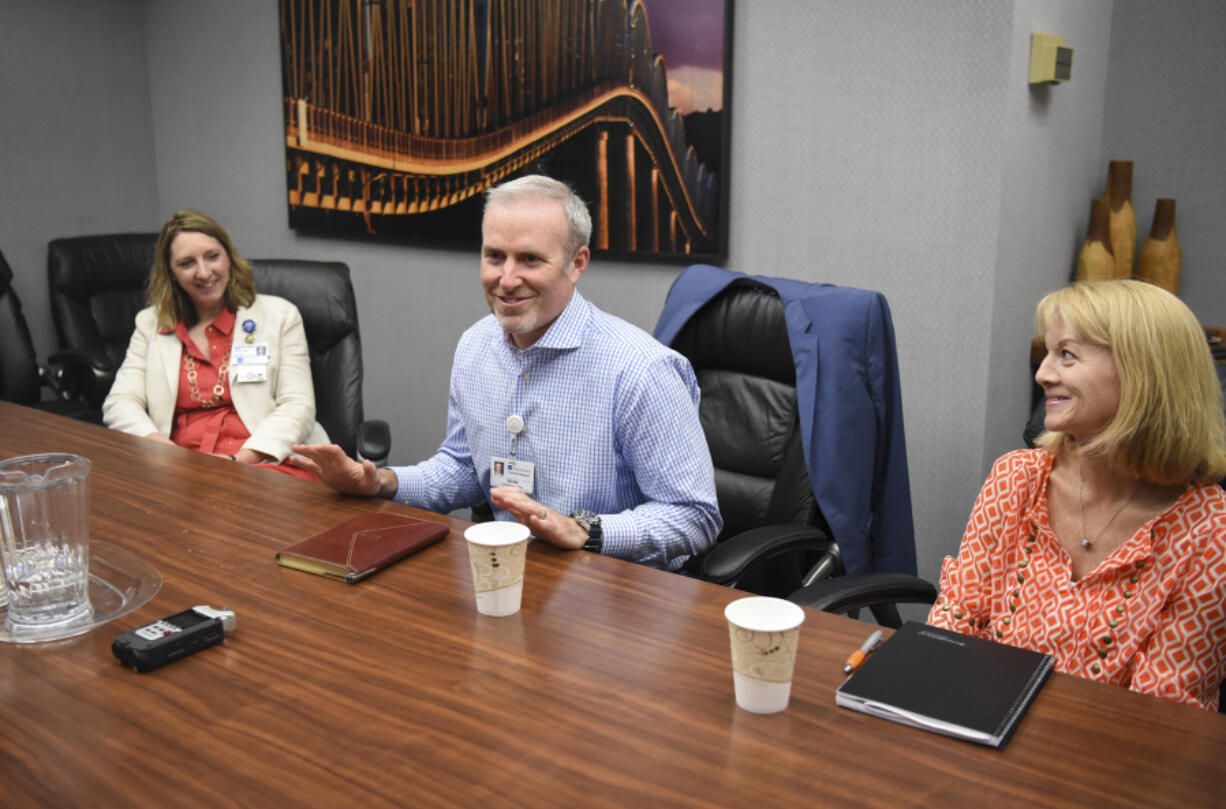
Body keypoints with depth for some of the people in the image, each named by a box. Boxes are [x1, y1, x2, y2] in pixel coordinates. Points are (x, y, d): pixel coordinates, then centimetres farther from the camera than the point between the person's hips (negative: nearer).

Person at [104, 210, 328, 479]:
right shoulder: (150, 324, 21)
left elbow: (298, 406, 3)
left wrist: (241, 459, -14)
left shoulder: (280, 315, 13)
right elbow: (119, 404, 11)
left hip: (269, 463, -2)